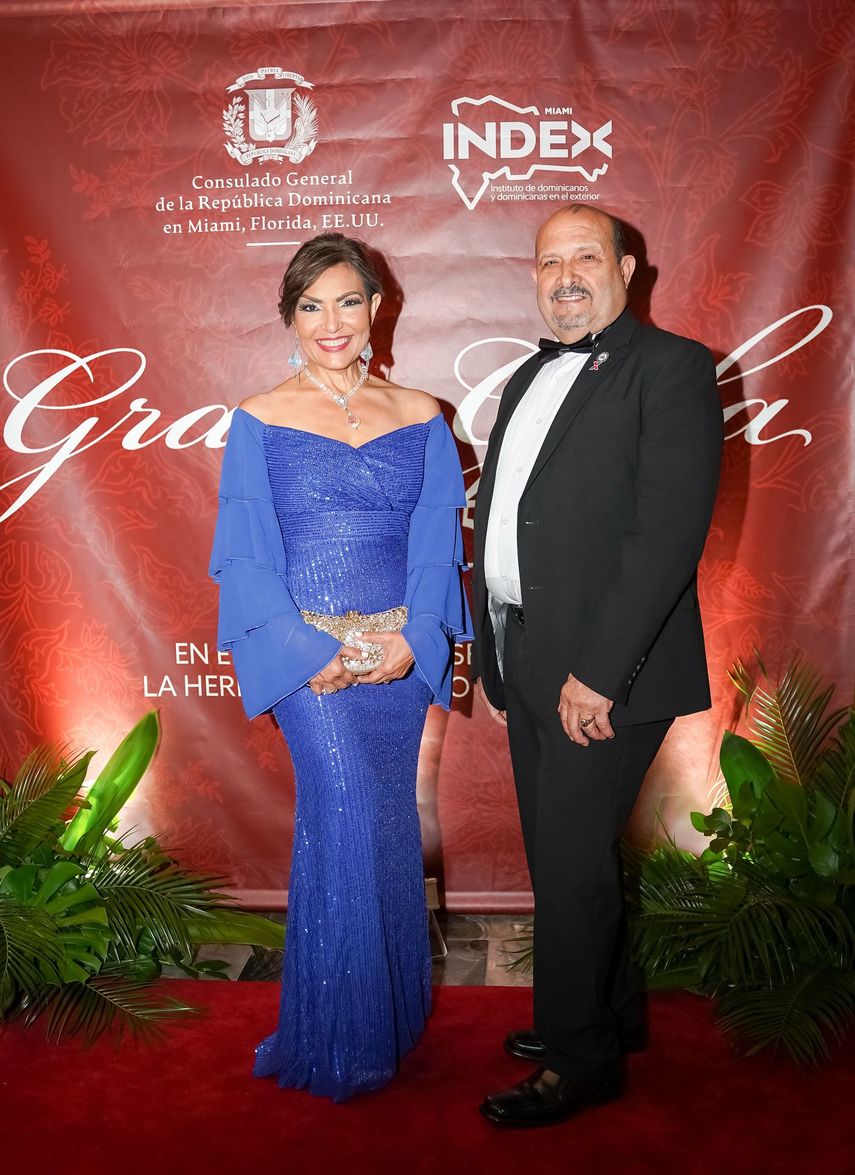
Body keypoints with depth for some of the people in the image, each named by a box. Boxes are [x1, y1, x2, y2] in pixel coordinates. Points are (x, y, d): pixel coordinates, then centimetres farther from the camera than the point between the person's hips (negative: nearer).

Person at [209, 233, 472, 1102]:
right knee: (347, 809, -12)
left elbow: (438, 539, 3)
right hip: (307, 652, -2)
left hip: (401, 654, 3)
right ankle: (342, 1038, 7)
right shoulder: (260, 420, 2)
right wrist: (308, 653, -13)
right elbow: (246, 554, -2)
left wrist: (412, 638, -12)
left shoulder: (418, 416, 8)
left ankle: (393, 1013, 28)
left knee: (384, 822, 9)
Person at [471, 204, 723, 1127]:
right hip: (527, 665, 8)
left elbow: (670, 529, -18)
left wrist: (599, 671, -22)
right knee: (558, 857, 17)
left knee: (572, 863, 1)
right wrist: (494, 662, 13)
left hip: (605, 671, -8)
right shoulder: (529, 379, 17)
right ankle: (611, 1015, 37)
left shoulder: (670, 366, -8)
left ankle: (579, 1059, 20)